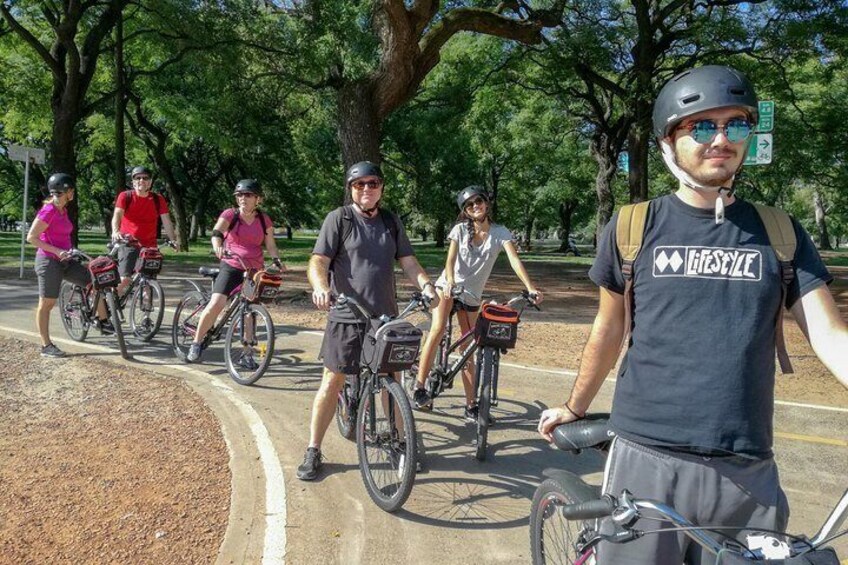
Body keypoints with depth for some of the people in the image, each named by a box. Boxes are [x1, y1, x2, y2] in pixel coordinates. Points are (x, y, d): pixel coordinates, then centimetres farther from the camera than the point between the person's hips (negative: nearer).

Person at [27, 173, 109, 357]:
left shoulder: (63, 210, 11)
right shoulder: (48, 211, -15)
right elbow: (31, 237, -18)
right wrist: (57, 251, -23)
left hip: (63, 260, 8)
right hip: (48, 261, -8)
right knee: (46, 304, -1)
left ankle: (103, 323, 11)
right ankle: (46, 346, 7)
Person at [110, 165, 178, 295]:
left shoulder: (158, 199, 5)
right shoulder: (125, 196, -1)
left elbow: (166, 221, 3)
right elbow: (117, 214, -15)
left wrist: (173, 240, -8)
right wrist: (115, 231, -35)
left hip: (149, 245, 3)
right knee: (124, 279, -14)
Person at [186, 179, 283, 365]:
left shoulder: (264, 220, 4)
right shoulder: (230, 214, -4)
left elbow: (270, 245, 4)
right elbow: (217, 231, -21)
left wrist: (277, 261, -15)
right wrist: (217, 245, -43)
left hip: (255, 270, 2)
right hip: (231, 266, -2)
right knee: (216, 304, -18)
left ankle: (246, 355, 16)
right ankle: (196, 343, 0)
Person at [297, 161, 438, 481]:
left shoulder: (391, 222, 12)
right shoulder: (339, 218, -2)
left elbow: (408, 262, 9)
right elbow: (318, 261, -10)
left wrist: (426, 286, -11)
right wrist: (321, 287, -31)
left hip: (386, 316, 4)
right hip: (347, 316, -4)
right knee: (333, 382, 0)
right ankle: (313, 451, 12)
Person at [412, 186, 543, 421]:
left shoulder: (500, 232, -5)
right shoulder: (460, 229, -4)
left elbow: (514, 259, -19)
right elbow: (451, 259, -17)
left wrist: (530, 287, -34)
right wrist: (450, 281, -38)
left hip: (471, 294, 1)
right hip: (448, 286, -1)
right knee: (438, 329, -26)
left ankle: (471, 404, 10)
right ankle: (419, 387, -21)